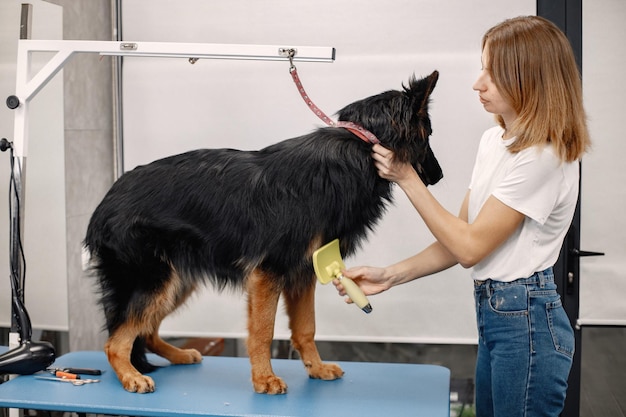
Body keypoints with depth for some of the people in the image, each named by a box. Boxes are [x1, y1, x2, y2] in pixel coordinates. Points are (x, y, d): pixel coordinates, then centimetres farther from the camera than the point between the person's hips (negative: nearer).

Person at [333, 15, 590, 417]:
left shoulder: (544, 156, -20)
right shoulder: (494, 140, 7)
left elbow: (471, 247, -18)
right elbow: (461, 240, 8)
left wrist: (408, 178, -13)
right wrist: (390, 276, -1)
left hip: (526, 323, -8)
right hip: (494, 312, 9)